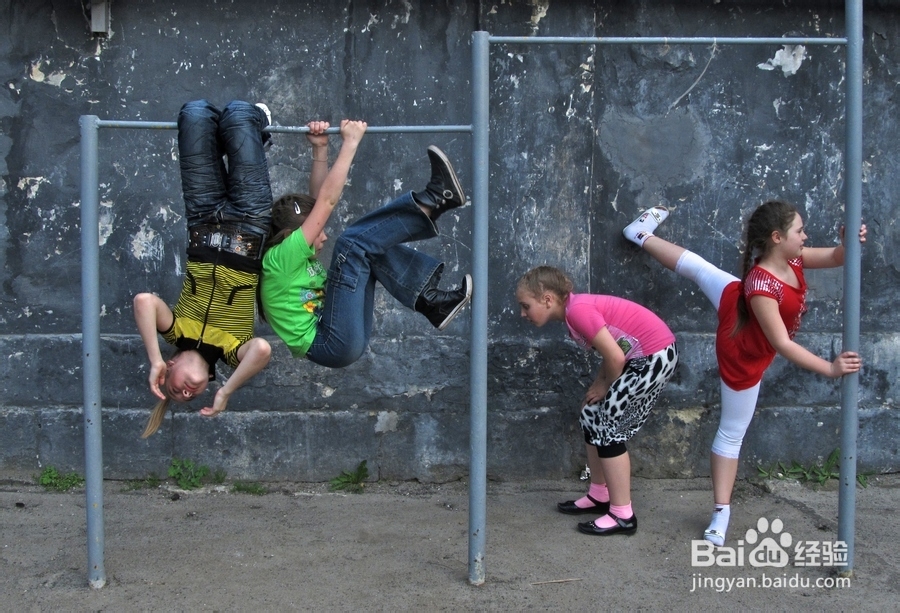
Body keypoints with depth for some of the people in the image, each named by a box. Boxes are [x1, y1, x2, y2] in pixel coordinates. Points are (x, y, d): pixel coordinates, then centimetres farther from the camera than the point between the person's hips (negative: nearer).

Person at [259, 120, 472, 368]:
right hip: (331, 345, -10)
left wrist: (320, 148, 6)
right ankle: (433, 199, -13)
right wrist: (350, 143, -13)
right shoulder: (280, 258, -12)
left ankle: (430, 300, -3)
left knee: (372, 245, 11)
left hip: (345, 340, 10)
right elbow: (327, 201, -17)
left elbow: (317, 199, 16)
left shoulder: (298, 256, 14)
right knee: (353, 243, -18)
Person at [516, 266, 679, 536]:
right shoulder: (575, 309, 8)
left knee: (607, 427, -4)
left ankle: (623, 515, 3)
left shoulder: (578, 310, -22)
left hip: (655, 357, -10)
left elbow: (615, 357, -23)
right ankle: (599, 496, 27)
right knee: (591, 416, 14)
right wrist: (599, 384, -3)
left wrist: (606, 386, -5)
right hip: (639, 356, 10)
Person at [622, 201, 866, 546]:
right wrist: (829, 368, -44)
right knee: (732, 434, 4)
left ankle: (643, 236, 50)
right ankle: (722, 512, 16)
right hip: (743, 357, -7)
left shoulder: (790, 259, -20)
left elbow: (834, 258, -9)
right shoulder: (762, 287, -43)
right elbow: (782, 344, -42)